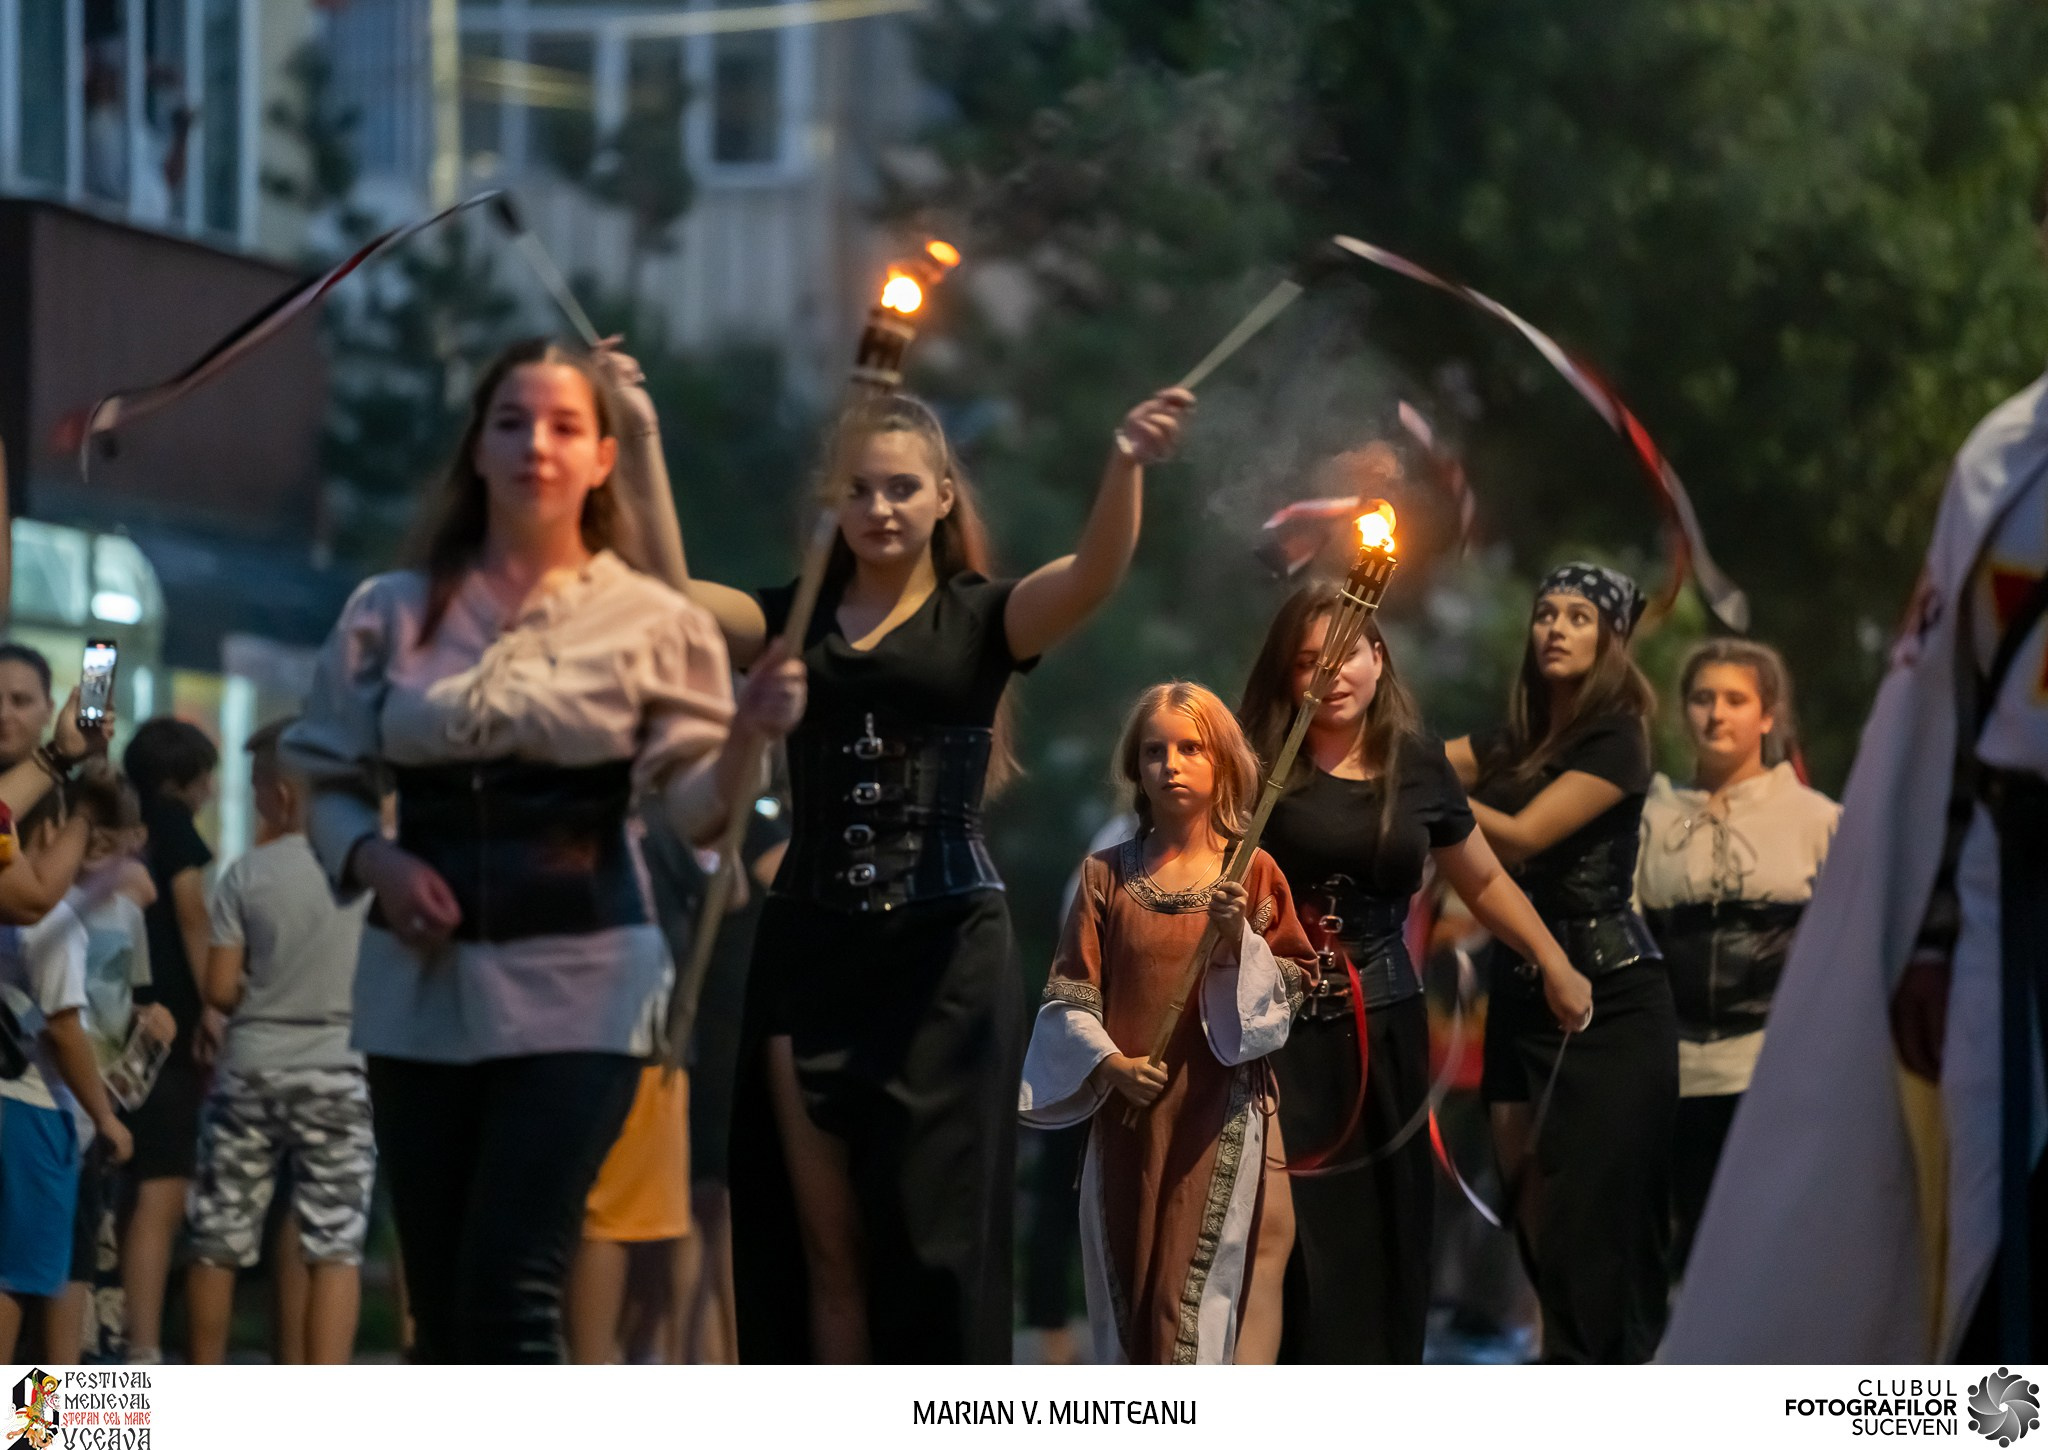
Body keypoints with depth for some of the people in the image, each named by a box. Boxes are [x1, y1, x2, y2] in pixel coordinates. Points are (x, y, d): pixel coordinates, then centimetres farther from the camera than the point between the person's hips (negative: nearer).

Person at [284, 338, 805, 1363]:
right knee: (440, 1303, 6)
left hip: (579, 979, -3)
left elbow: (693, 807, -2)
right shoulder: (392, 613, 7)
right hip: (422, 980, 3)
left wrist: (747, 739, -23)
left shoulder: (651, 623, 2)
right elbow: (328, 779, 12)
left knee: (512, 1291, -13)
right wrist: (370, 860, -8)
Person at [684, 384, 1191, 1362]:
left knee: (937, 1240, -1)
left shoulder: (980, 620, 4)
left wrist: (1127, 465, -33)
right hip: (812, 951, 2)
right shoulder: (792, 621, 10)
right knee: (828, 1244, 3)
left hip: (946, 958, -2)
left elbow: (1093, 575, -14)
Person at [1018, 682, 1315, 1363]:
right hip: (1131, 1115, 2)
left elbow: (1290, 989, 2)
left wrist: (1240, 939, -14)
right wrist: (1110, 1063, -10)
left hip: (1224, 1117, -2)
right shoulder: (1108, 874, 6)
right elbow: (1070, 993, 5)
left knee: (1211, 1281, -7)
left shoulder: (1253, 874, 3)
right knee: (1131, 1290, 4)